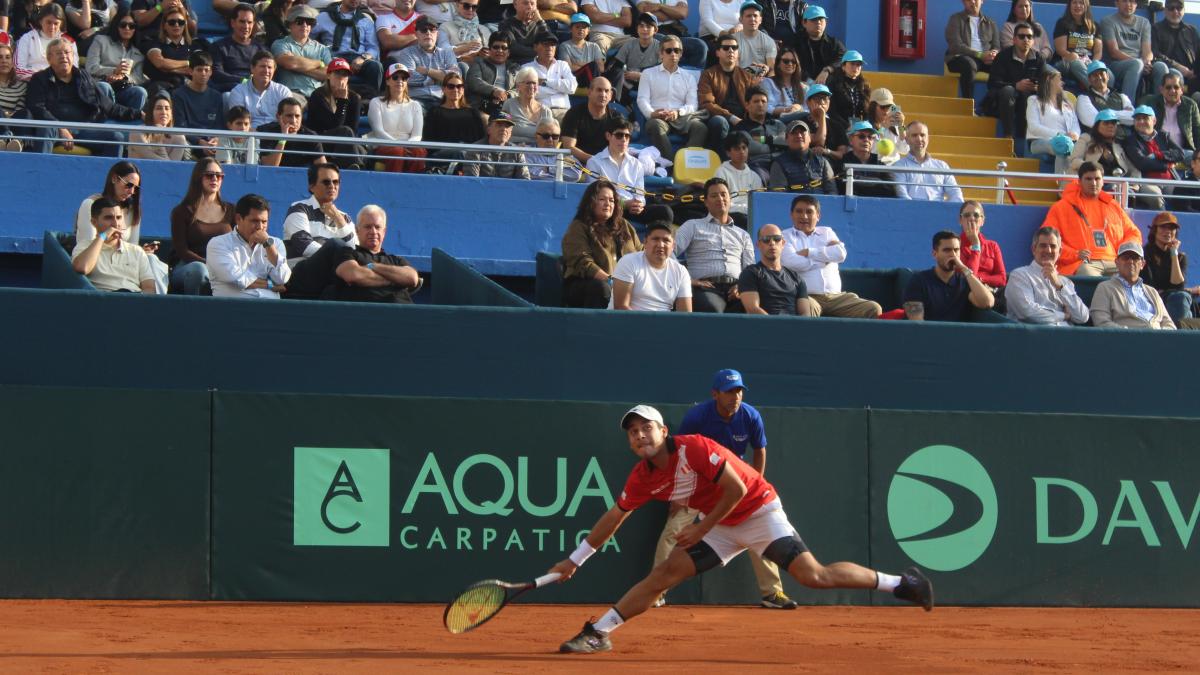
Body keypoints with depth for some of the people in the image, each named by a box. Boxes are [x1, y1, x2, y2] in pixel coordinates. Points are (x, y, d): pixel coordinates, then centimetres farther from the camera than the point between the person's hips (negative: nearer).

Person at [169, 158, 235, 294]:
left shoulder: (230, 211, 17)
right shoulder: (181, 211, 6)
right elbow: (181, 251, -3)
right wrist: (209, 265, -17)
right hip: (185, 267, -2)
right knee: (197, 268, -39)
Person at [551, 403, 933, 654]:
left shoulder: (694, 449, -24)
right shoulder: (642, 479, -3)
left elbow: (737, 489, -23)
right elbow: (614, 517, 11)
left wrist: (702, 529, -18)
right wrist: (574, 561, 12)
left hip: (759, 512, -6)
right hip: (723, 528, 6)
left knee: (812, 575, -20)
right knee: (665, 573, -6)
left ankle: (901, 583, -13)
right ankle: (597, 633, -3)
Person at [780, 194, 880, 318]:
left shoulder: (827, 232, 21)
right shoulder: (785, 237, 9)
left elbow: (840, 254, 0)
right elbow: (792, 263, -11)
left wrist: (808, 252, -3)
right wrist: (826, 256, 1)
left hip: (835, 296, 5)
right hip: (806, 296, -5)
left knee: (874, 310, -15)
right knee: (807, 308, -43)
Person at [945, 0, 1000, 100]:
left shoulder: (990, 23, 22)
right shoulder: (955, 20, 9)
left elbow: (997, 47, 14)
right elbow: (956, 46, -5)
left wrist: (993, 55, -13)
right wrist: (980, 55, -17)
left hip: (986, 59, 4)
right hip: (960, 58, -4)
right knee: (969, 64, -40)